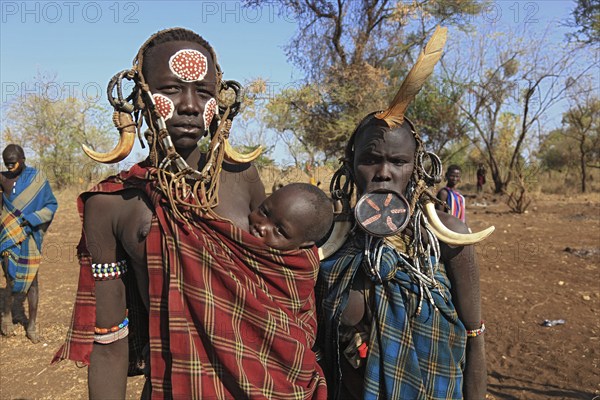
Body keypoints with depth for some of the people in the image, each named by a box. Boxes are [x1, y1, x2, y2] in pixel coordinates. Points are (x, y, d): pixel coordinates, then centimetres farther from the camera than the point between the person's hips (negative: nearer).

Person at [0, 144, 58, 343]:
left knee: (32, 281, 5)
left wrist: (31, 219, -15)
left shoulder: (37, 178, -5)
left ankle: (32, 326, 18)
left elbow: (52, 205, -3)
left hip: (30, 236, -1)